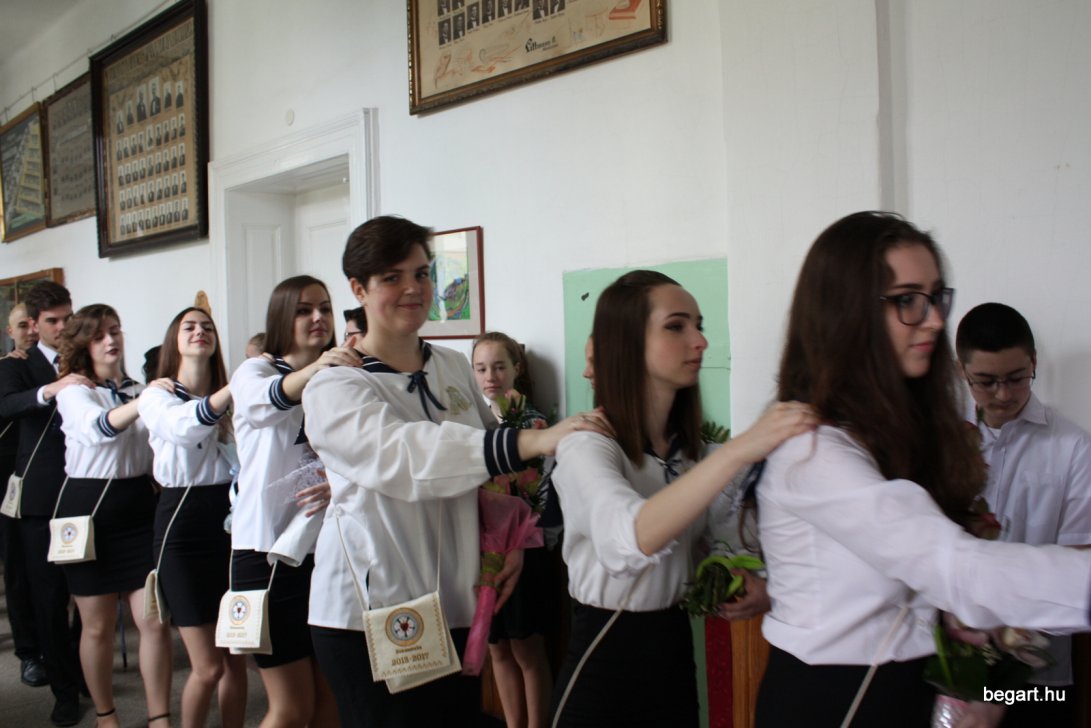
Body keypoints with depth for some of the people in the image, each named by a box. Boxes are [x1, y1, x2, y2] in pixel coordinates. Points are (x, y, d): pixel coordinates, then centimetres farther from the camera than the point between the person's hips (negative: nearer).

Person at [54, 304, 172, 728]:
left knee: (155, 621, -1)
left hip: (139, 510, 3)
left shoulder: (140, 389, 11)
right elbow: (99, 427, -29)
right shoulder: (73, 391, -5)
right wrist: (143, 402, -44)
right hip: (89, 511, -3)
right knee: (98, 626, 8)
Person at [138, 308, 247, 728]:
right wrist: (237, 386, -39)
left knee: (237, 660, 9)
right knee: (208, 667, 1)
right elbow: (184, 425, -25)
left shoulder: (230, 400, 7)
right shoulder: (157, 395, -1)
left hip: (230, 521, 3)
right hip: (183, 524, -3)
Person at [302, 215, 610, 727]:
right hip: (371, 614, -5)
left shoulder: (453, 367, 9)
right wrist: (531, 441, -39)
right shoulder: (332, 390, -10)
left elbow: (485, 456, 19)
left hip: (457, 607, 5)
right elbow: (405, 454, -29)